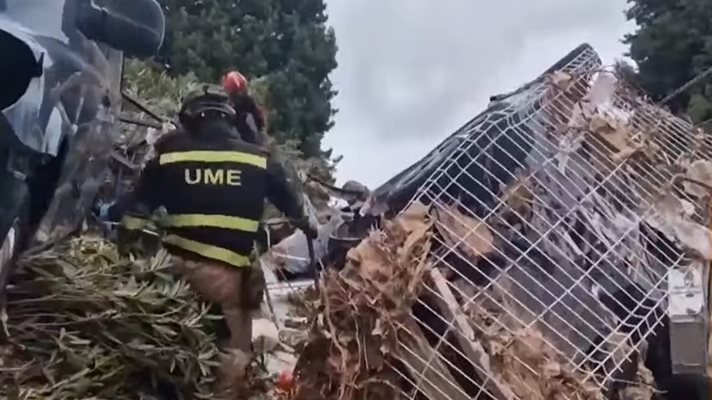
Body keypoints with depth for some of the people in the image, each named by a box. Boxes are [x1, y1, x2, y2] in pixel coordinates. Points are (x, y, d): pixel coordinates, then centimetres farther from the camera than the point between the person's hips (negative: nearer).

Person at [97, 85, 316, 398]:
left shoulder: (169, 156, 3)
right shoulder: (259, 160, 2)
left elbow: (136, 211, 11)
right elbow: (292, 205, 16)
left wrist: (104, 213, 33)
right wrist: (310, 229, 37)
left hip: (177, 267, 2)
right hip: (228, 274, -2)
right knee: (234, 352, 12)